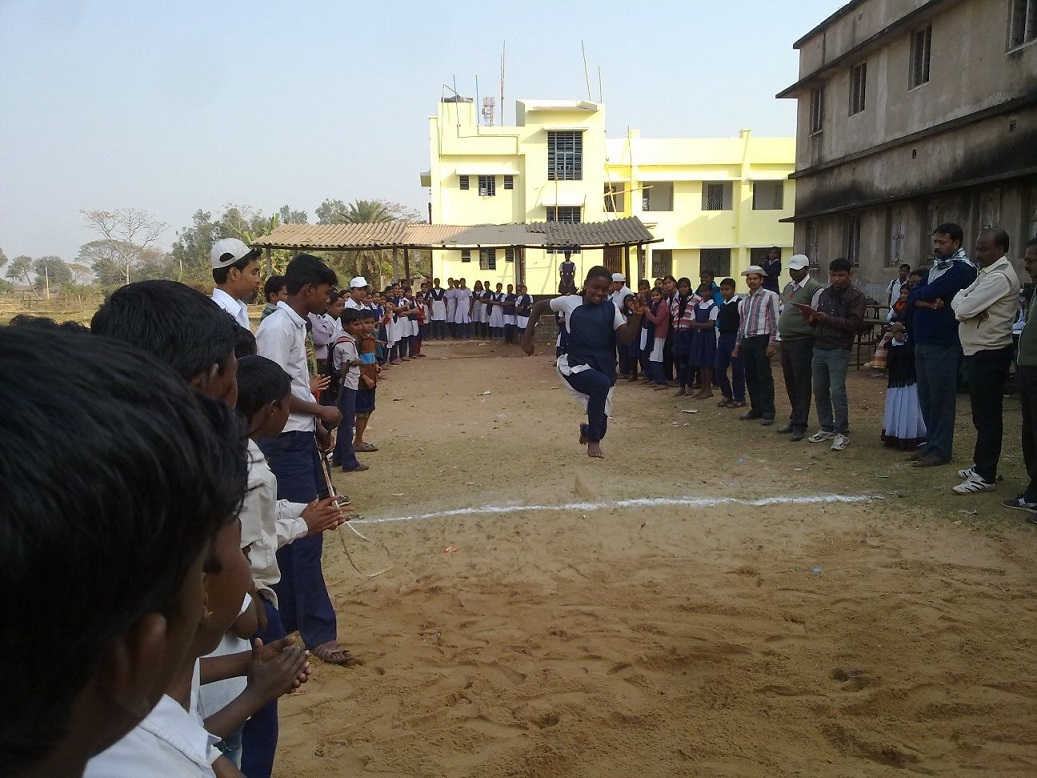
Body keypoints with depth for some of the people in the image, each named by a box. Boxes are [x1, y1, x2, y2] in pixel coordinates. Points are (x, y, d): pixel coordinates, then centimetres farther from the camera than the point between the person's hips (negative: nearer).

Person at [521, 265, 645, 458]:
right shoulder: (570, 302, -1)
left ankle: (588, 430, 49)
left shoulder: (611, 309, 3)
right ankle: (593, 440, -18)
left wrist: (637, 315, -19)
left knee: (601, 427, 5)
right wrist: (527, 336, 7)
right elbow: (540, 306, 12)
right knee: (601, 383, -38)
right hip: (576, 366, -3)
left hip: (604, 369, 3)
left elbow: (627, 337, -5)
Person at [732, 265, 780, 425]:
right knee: (751, 377, 9)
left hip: (761, 340, -6)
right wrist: (737, 345, 19)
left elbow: (774, 321, -7)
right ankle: (756, 410, 18)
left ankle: (768, 413, -1)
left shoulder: (769, 296, -2)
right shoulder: (744, 300, 17)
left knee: (764, 377, -5)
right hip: (746, 341, 6)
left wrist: (771, 344, -14)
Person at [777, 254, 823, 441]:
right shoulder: (788, 287, 16)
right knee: (790, 382, 14)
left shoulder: (814, 289, -9)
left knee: (802, 383, -2)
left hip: (802, 341, -8)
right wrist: (780, 334, 15)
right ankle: (794, 419, 25)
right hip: (786, 341, 8)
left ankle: (800, 425, 3)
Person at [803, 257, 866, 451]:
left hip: (839, 350, -6)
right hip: (819, 348, 7)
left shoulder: (856, 296, -5)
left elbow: (854, 324, -14)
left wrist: (827, 319, -20)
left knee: (837, 392, -8)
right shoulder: (825, 294, 16)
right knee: (819, 391, 9)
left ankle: (842, 433, 1)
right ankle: (826, 428, 21)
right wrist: (813, 318, 1)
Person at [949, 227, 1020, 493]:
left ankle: (985, 476, 1)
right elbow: (958, 303, 9)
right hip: (979, 352, 10)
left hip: (989, 355, -10)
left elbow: (963, 309, -24)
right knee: (982, 414, 18)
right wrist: (969, 307, -12)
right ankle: (980, 464, 29)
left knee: (987, 416, -5)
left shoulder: (1000, 277, -18)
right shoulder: (986, 273, 14)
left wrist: (963, 303, -1)